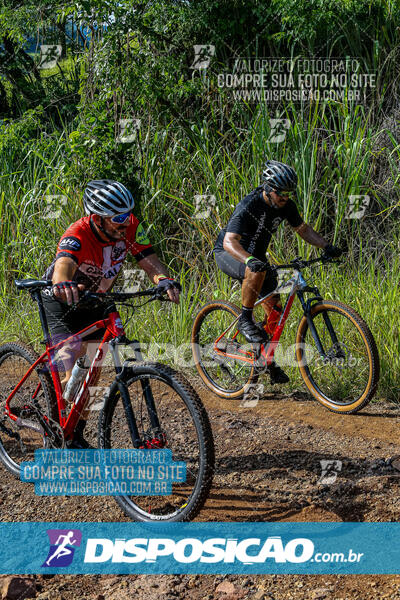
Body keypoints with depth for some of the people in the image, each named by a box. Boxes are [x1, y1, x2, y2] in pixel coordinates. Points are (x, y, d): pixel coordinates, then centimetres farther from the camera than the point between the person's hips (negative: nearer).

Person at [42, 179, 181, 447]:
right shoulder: (77, 236, -36)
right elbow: (63, 265, -55)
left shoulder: (131, 228, -21)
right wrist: (63, 284, -79)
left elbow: (150, 261, -27)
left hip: (95, 301, 5)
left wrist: (165, 280, -49)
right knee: (74, 377, -19)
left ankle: (77, 436, 26)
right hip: (62, 304, -5)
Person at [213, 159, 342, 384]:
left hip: (256, 255, 7)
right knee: (257, 271, -40)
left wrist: (327, 246, -11)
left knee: (275, 309, -4)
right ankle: (245, 320, -22)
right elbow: (230, 241, -41)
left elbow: (303, 229, 5)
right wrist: (251, 260, -58)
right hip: (229, 254, -7)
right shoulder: (248, 207, -31)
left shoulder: (286, 205, -10)